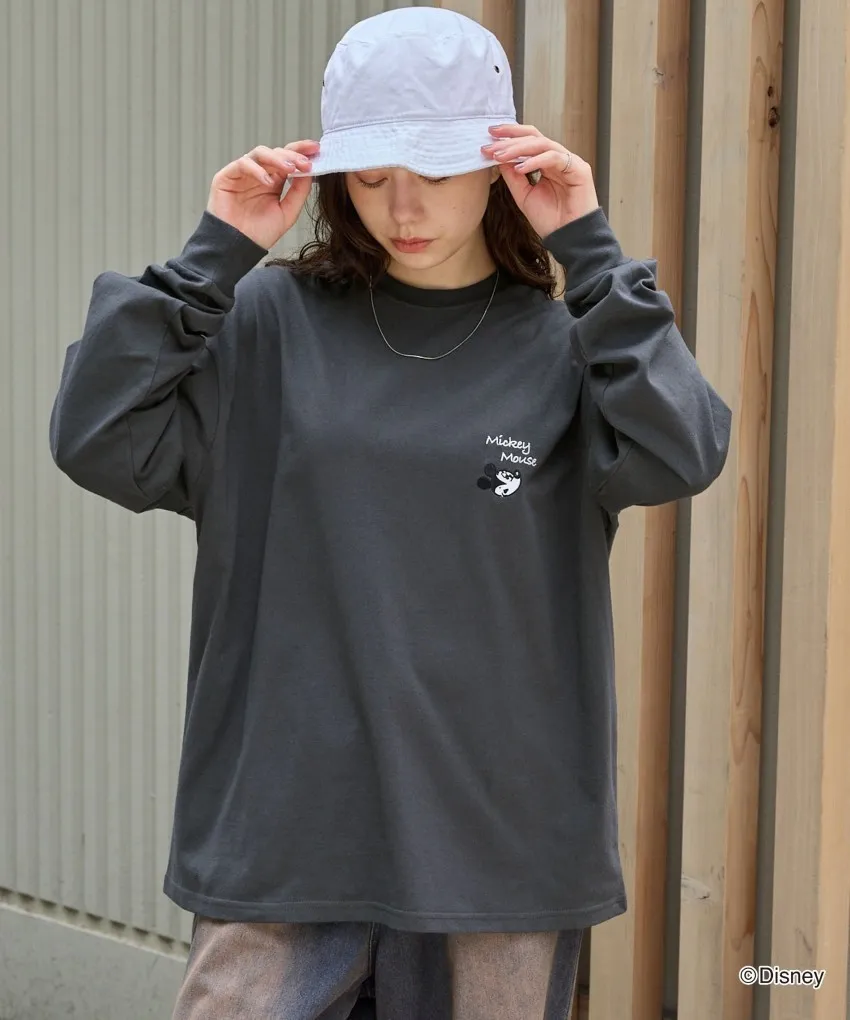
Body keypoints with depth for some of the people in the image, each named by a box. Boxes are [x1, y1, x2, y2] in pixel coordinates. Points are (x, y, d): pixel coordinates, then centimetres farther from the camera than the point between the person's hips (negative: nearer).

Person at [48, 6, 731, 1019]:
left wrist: (591, 252, -12)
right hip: (283, 828, 0)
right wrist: (212, 255, -9)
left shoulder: (563, 347, 2)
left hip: (499, 842, 1)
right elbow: (100, 442, -7)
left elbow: (678, 458, -15)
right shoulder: (270, 327, 2)